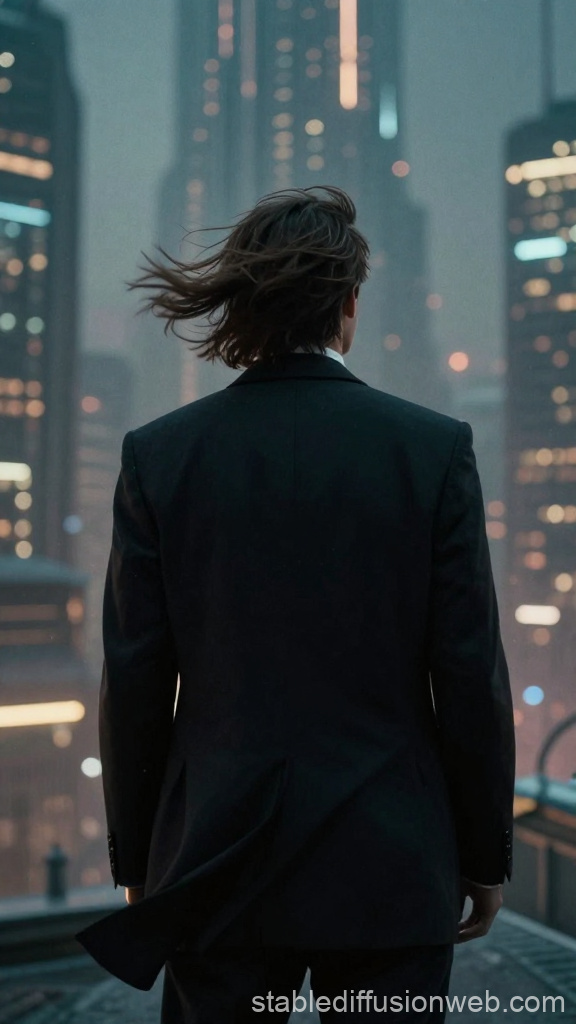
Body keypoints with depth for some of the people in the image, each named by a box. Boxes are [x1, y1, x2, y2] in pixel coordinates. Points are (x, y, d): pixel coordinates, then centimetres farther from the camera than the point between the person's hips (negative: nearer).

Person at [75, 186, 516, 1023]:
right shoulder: (436, 447, -8)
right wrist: (486, 856, 6)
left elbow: (134, 682, -3)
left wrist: (135, 863, 9)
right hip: (391, 868, -1)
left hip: (216, 862, 1)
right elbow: (471, 674, -6)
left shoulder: (159, 454, -5)